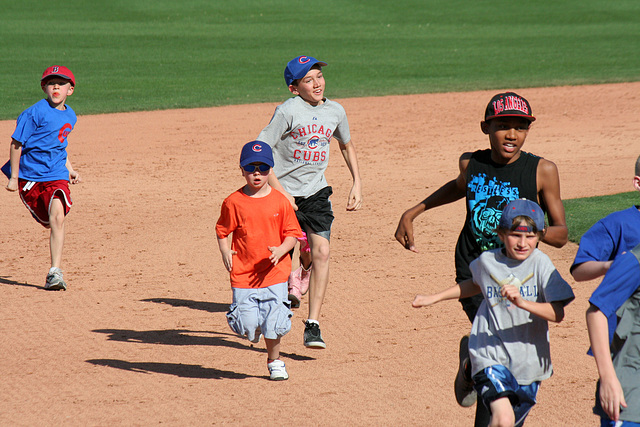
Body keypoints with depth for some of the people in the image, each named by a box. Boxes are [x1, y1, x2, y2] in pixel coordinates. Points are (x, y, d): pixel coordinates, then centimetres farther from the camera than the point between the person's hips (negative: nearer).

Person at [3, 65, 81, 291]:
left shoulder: (69, 116, 8)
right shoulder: (36, 113, -12)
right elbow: (16, 143, -9)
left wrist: (70, 169, 17)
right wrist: (14, 177, -9)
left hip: (57, 175, 2)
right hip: (30, 176, -2)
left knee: (57, 217, -16)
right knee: (47, 221, 5)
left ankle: (55, 272, -19)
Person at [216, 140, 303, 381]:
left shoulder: (280, 201, 0)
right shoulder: (234, 202, -2)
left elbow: (291, 234, 5)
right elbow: (222, 230, 9)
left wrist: (281, 250, -14)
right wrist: (225, 251, -9)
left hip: (274, 273, 0)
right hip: (243, 273, 0)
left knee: (273, 322, -3)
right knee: (247, 323, -8)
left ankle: (274, 361, 22)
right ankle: (252, 330, 31)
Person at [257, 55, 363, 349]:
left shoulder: (335, 111, 2)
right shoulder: (287, 111, -14)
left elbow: (347, 146, 22)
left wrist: (357, 184, 14)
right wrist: (280, 191, -20)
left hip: (316, 192, 3)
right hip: (283, 192, -3)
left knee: (321, 252, -13)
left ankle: (313, 325, -11)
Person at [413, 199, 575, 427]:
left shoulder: (540, 264, -8)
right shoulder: (487, 261, -2)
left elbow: (558, 313, -17)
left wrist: (522, 302, -33)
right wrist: (434, 298, 22)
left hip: (528, 363, 1)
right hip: (492, 356, -1)